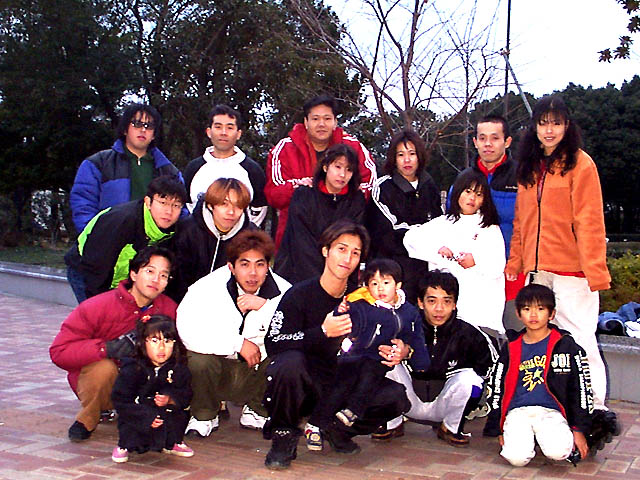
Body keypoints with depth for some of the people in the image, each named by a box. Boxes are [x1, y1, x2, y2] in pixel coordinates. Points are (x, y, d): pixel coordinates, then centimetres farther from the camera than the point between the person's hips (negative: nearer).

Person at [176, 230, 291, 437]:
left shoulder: (283, 292, -11)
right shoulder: (209, 288, -14)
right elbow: (187, 331, -28)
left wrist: (265, 306, -31)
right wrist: (239, 344, -25)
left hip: (259, 374, 2)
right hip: (219, 370, -1)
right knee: (198, 358, -32)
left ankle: (256, 411, 5)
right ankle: (204, 415, 2)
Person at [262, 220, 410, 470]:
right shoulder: (300, 294, -8)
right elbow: (273, 344, -19)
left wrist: (395, 353, -11)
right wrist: (322, 332, -27)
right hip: (303, 390, -4)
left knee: (396, 396, -17)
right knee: (290, 362, -36)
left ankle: (335, 427, 4)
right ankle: (284, 434, -12)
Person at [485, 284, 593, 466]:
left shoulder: (565, 345, 5)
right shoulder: (511, 348, 11)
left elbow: (582, 388, 6)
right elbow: (497, 388, 15)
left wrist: (579, 429, 0)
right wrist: (499, 430, 9)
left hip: (551, 412, -1)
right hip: (518, 412, 2)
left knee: (558, 452, -31)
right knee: (517, 458, -25)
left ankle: (543, 437, 4)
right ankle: (528, 438, 9)